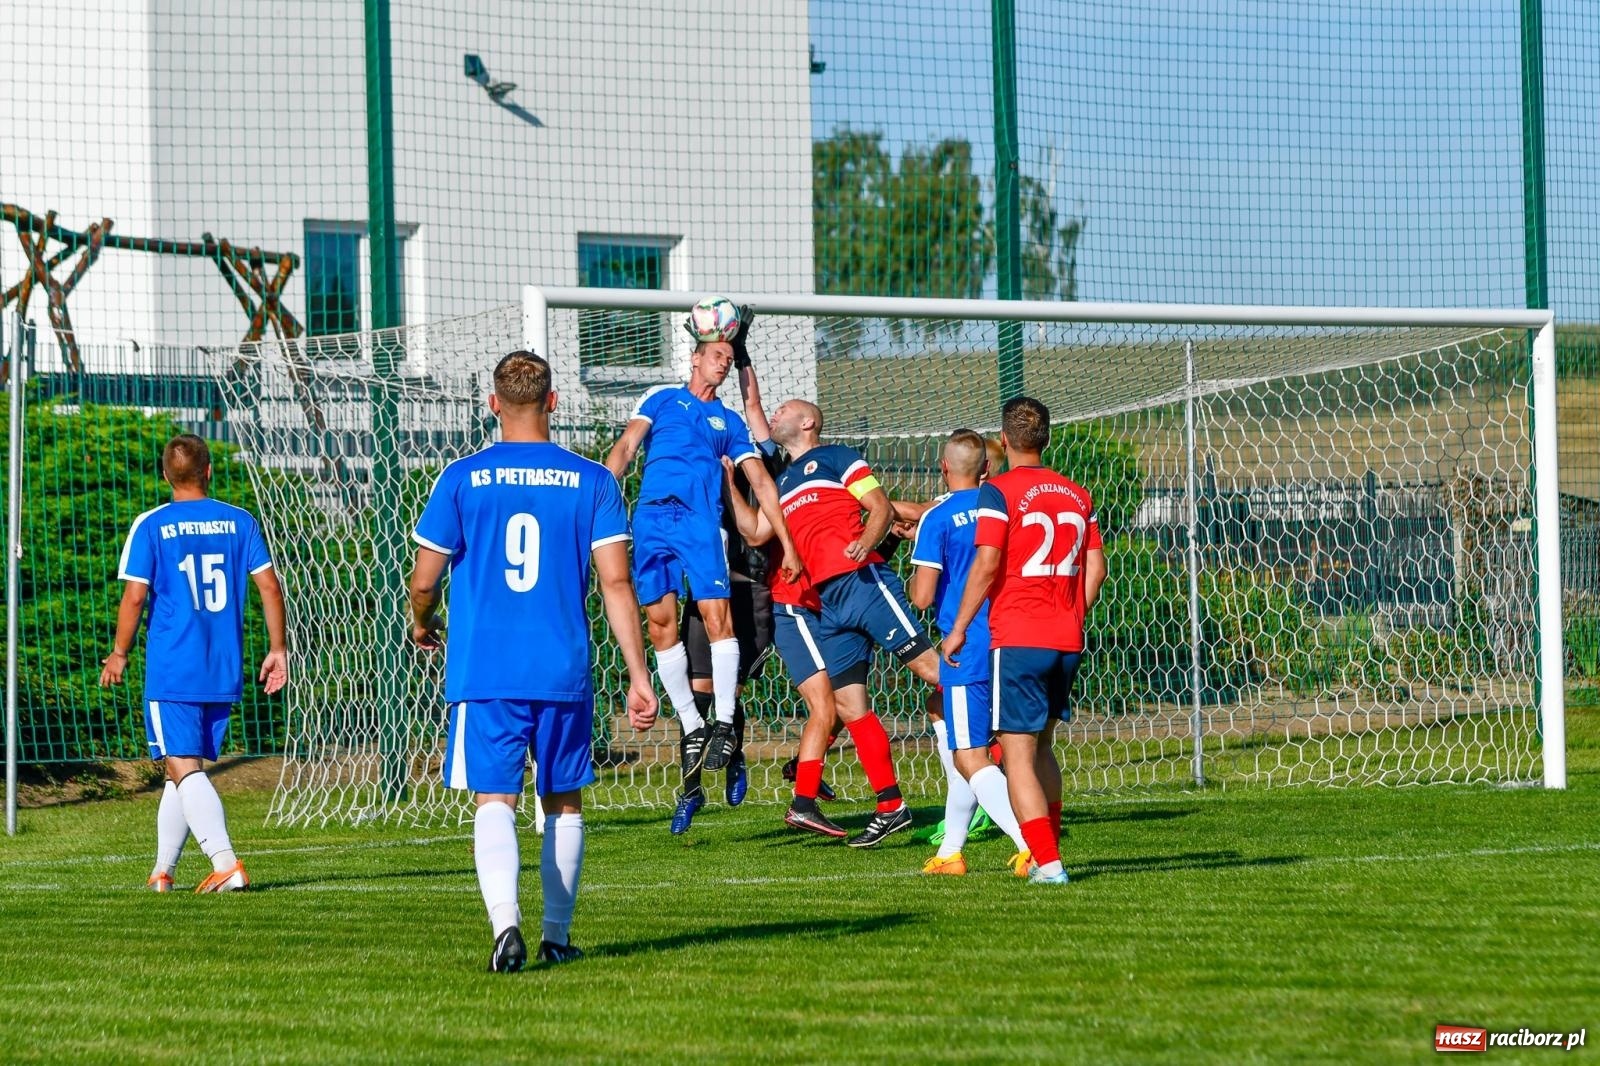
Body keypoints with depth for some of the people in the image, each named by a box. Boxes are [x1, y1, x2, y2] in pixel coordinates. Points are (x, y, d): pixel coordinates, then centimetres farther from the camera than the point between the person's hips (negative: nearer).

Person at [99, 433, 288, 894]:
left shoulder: (151, 526, -5)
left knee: (185, 769, -8)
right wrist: (277, 649, 10)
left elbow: (134, 596, -8)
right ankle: (162, 870, 22)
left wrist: (119, 654, 5)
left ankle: (226, 861, -25)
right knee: (185, 769, 17)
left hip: (170, 673, -5)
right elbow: (269, 585, 2)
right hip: (224, 673, 5)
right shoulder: (239, 521, 5)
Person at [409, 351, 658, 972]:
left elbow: (425, 578, 2)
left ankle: (506, 921, -25)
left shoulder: (462, 479, -1)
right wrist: (638, 675, -1)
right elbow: (616, 582, -4)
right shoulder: (592, 482, 0)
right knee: (563, 802, 15)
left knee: (494, 801, -2)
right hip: (565, 674, 1)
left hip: (483, 671, -1)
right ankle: (557, 936, 22)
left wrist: (422, 624, 25)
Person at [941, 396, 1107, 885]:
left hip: (1017, 639, -6)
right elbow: (1096, 569, 11)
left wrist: (958, 629, -7)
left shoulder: (999, 492, -7)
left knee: (1018, 754, -4)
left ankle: (1048, 862, -13)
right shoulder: (1077, 495, 11)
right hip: (1067, 642, 6)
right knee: (1041, 745, 21)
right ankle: (1047, 848, 23)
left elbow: (986, 564, -14)